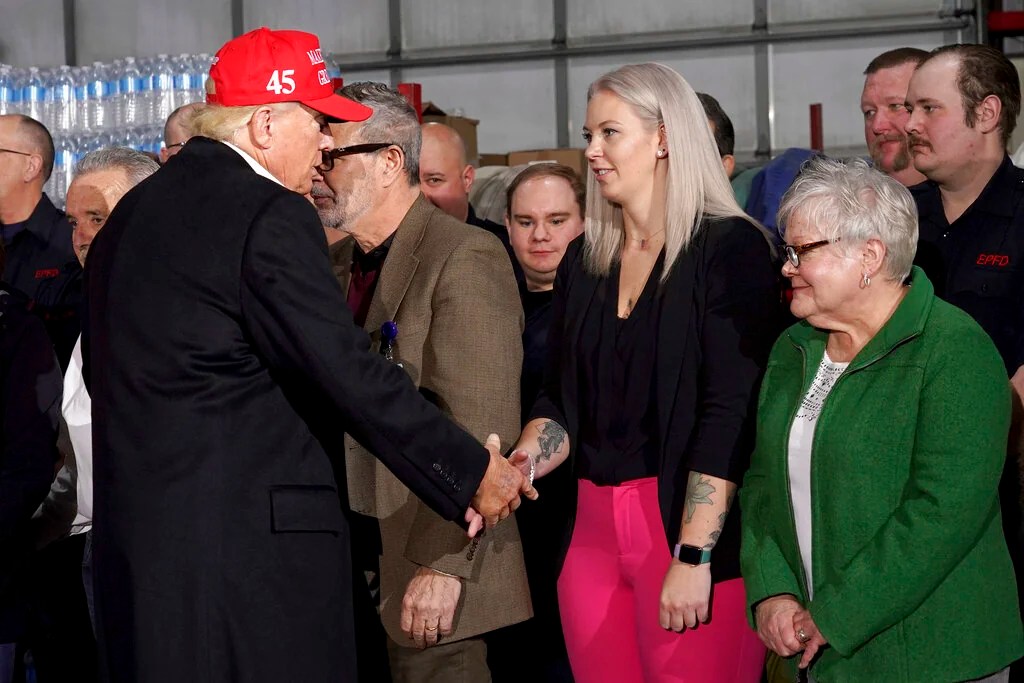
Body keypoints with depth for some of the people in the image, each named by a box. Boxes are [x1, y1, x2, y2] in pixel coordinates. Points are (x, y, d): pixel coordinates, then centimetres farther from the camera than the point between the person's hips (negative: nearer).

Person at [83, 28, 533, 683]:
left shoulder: (131, 212, 15)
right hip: (249, 543, -9)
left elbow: (101, 375, 19)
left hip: (133, 537, 9)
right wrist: (475, 473, -7)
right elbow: (352, 376, -16)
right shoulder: (271, 216, -13)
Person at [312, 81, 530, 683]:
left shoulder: (466, 260, -12)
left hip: (428, 571, -7)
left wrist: (445, 565, -21)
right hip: (346, 563, 7)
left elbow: (481, 430, -18)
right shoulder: (337, 262, 13)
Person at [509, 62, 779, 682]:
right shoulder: (584, 261, 14)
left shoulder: (729, 249, -7)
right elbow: (561, 400, 14)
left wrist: (694, 556, -19)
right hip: (594, 527, 6)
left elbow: (730, 414, -14)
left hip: (690, 528, -6)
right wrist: (515, 467, -6)